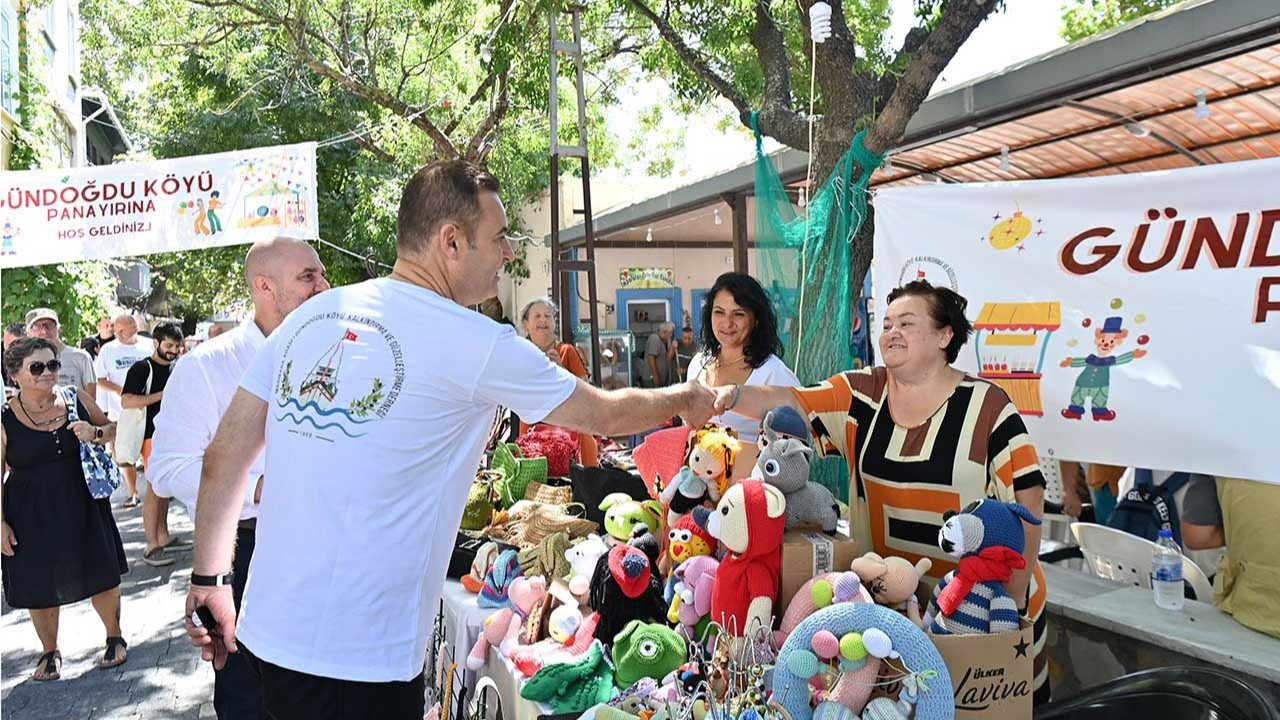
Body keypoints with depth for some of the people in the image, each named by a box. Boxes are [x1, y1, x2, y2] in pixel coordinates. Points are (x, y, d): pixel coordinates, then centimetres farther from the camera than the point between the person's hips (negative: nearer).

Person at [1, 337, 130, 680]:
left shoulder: (76, 397, -4)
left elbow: (111, 428, 10)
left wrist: (95, 433, -13)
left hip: (84, 506, 1)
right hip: (32, 515, -1)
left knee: (102, 576, 9)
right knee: (41, 587, 10)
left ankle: (115, 638, 33)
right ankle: (49, 653, 34)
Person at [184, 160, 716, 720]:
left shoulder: (309, 315, 4)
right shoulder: (475, 344, -12)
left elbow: (224, 457, 6)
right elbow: (603, 414, 0)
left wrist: (209, 580, 17)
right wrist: (684, 399, 18)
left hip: (266, 630, 6)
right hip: (362, 660, -6)